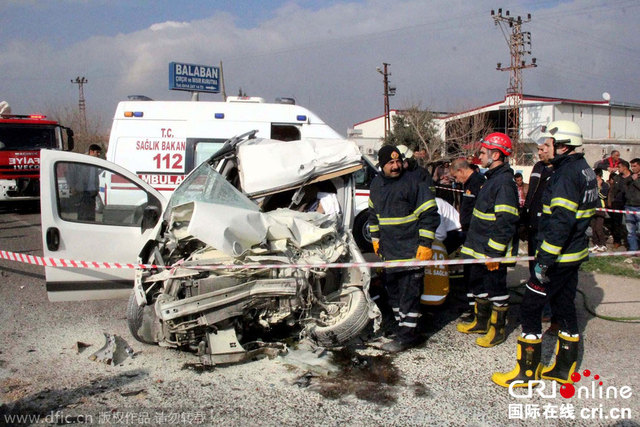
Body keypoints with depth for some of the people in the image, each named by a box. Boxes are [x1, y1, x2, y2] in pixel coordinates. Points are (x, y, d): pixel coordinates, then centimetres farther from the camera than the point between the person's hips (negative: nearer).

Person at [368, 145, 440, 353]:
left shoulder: (413, 182, -12)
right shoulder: (376, 184, 9)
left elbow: (429, 214, -12)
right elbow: (373, 213, 22)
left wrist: (425, 244, -15)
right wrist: (375, 238, 20)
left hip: (411, 250, -7)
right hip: (389, 250, 7)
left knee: (409, 292, -3)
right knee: (392, 289, 16)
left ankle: (406, 335, 6)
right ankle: (402, 325, 31)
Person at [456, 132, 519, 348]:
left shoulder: (504, 182, -20)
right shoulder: (492, 178, 13)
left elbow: (505, 223, -25)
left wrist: (494, 253, -24)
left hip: (494, 251, -10)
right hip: (480, 249, 10)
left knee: (496, 289, 4)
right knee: (479, 284, 20)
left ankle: (497, 330, 19)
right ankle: (481, 322, 36)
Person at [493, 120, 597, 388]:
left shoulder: (566, 173, -19)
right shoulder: (584, 170, 12)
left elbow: (560, 222, -25)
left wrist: (544, 260, -23)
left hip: (558, 256, -10)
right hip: (575, 254, 10)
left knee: (530, 307, -2)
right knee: (564, 306, 16)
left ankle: (527, 372, 6)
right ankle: (564, 368, 28)